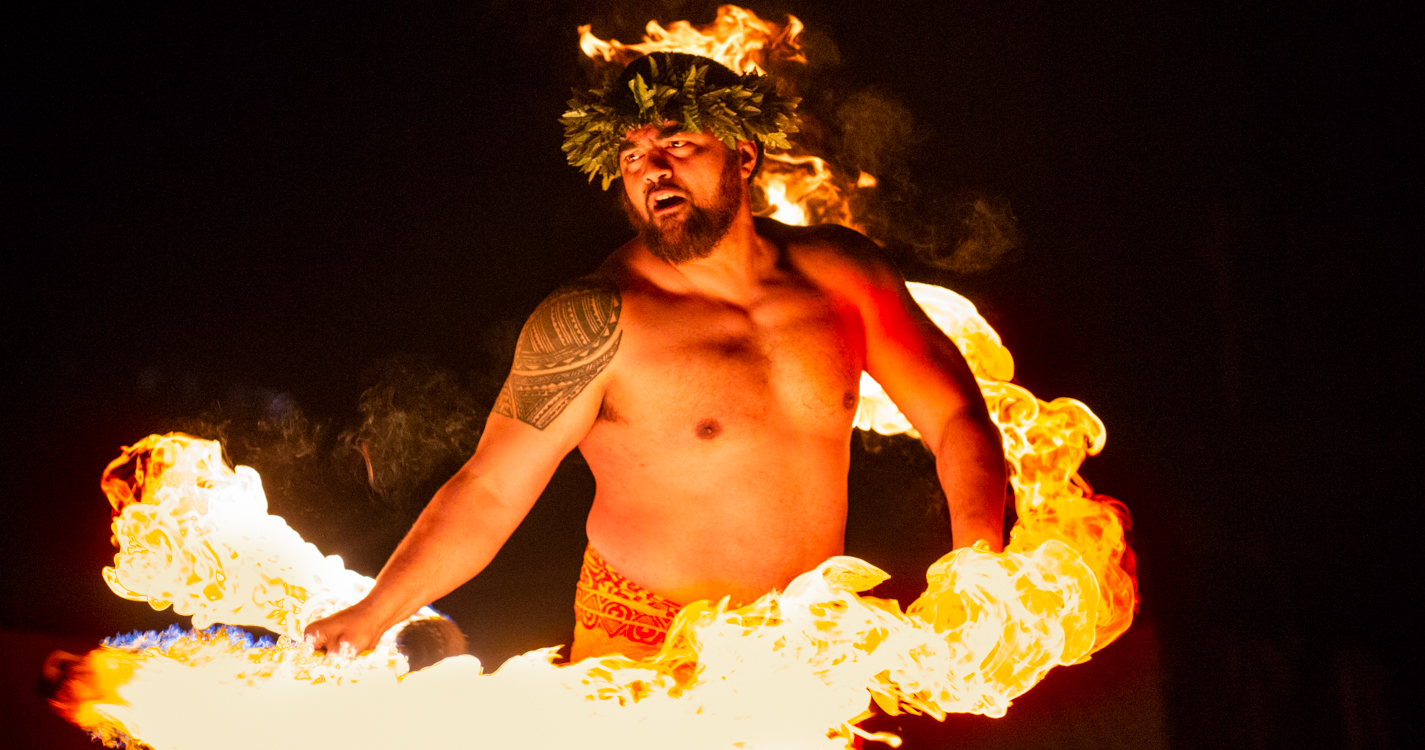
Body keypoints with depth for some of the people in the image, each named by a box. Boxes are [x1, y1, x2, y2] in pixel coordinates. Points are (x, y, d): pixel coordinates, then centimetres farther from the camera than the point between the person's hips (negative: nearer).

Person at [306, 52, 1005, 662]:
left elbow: (957, 416, 2)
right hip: (644, 656, -4)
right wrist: (373, 613, -23)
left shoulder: (838, 269, -2)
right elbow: (488, 492, -13)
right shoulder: (594, 322, -14)